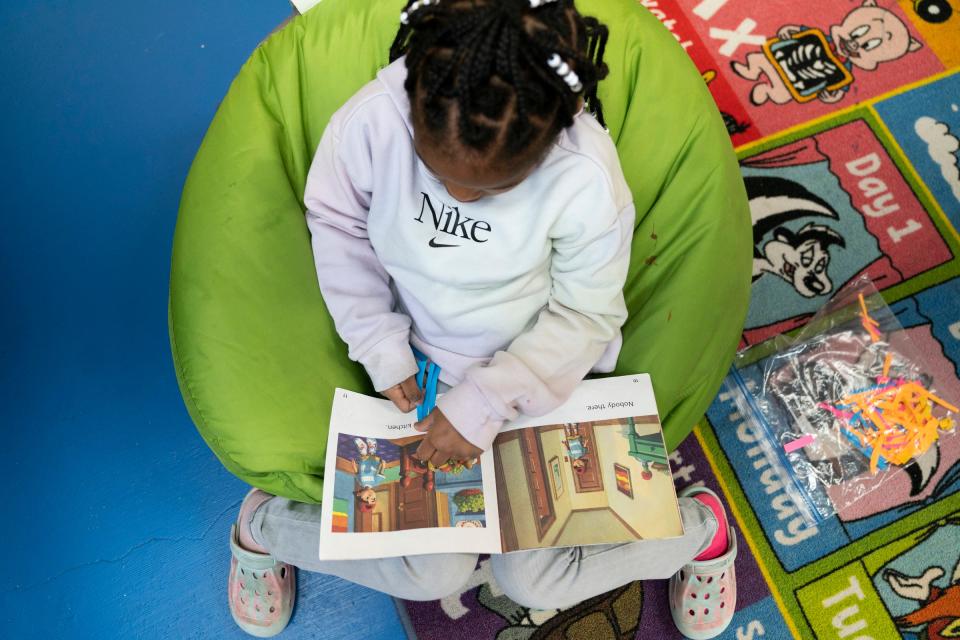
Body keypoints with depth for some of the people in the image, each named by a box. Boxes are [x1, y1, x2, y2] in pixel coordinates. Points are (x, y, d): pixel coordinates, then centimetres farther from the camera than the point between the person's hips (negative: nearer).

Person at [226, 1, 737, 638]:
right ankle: (265, 525, 21)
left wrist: (486, 403, -21)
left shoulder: (587, 179, -28)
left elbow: (586, 316, -15)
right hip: (424, 365, 1)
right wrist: (383, 351, -11)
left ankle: (699, 525, 24)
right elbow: (338, 226, -6)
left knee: (534, 580, -2)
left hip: (537, 368, -1)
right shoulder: (371, 121, -24)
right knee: (432, 574, -6)